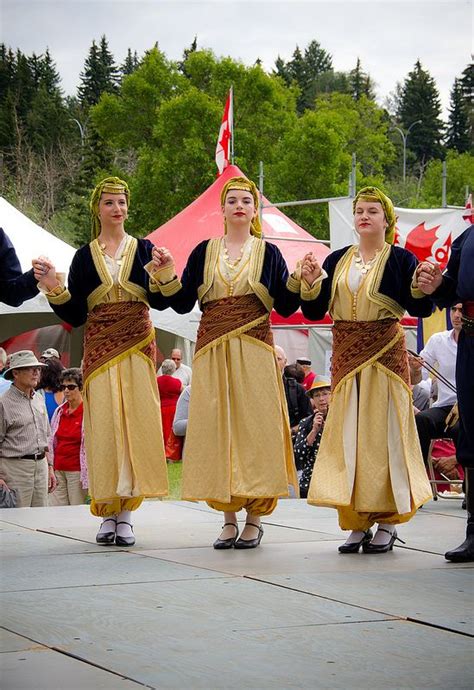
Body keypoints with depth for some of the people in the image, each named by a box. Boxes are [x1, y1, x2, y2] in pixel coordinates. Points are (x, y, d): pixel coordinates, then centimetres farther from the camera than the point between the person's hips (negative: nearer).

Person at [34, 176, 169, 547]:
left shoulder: (143, 248, 7)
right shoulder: (85, 256, 9)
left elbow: (160, 302, -4)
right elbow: (75, 315, 6)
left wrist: (160, 277, -23)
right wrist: (54, 289, -10)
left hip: (137, 343, -1)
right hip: (99, 346, 1)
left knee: (136, 421, -4)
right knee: (103, 423, -3)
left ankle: (126, 513, 0)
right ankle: (108, 512, 3)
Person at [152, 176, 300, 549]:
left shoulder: (268, 253, 8)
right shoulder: (204, 252, 12)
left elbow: (286, 307, 4)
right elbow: (183, 303, 7)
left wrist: (299, 279, -12)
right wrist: (168, 273, -7)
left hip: (254, 349, -2)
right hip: (213, 349, 2)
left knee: (255, 426, -5)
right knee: (217, 429, -1)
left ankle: (254, 519, 0)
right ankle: (229, 518, 6)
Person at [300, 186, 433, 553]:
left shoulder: (401, 259, -1)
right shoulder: (337, 260, 11)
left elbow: (421, 309, -7)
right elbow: (315, 311, 8)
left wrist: (422, 288, -26)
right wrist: (311, 282, -9)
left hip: (385, 353, -4)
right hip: (346, 354, 4)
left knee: (384, 431, -3)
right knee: (347, 434, 3)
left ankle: (388, 522, 4)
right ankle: (357, 523, 9)